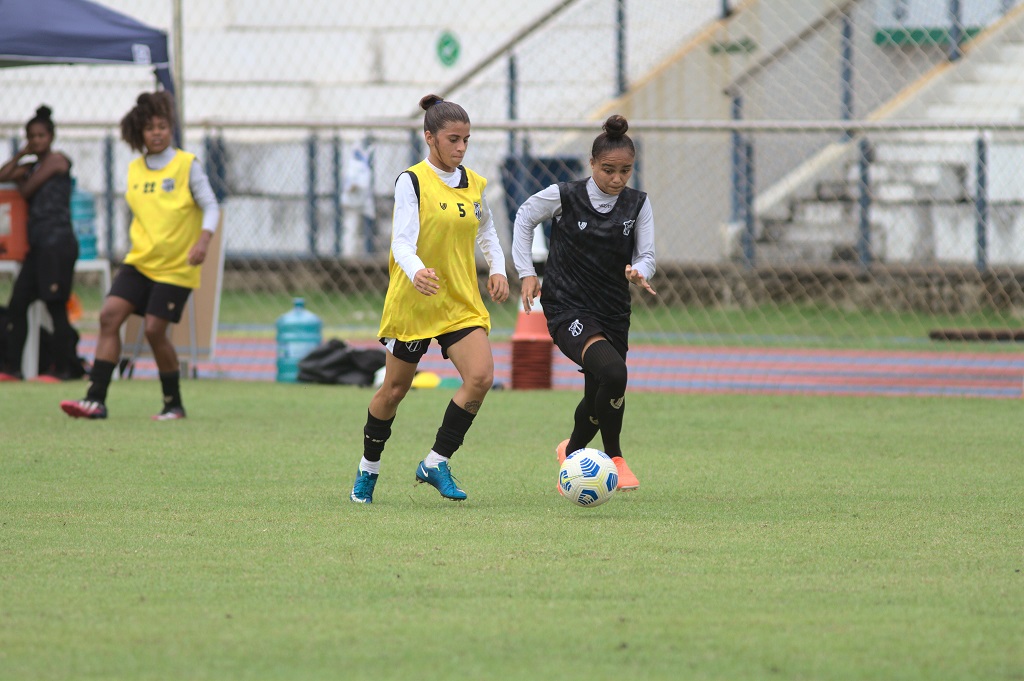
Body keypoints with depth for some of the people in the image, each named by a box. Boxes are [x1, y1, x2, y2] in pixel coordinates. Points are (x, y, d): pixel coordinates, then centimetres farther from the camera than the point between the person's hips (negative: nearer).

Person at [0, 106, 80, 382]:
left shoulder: (56, 160, -3)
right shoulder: (33, 167, 19)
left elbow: (27, 190, -5)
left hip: (57, 242, -9)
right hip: (38, 243, 9)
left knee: (55, 306, -9)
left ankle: (64, 367, -6)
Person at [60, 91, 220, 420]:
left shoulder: (187, 165, -6)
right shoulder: (135, 170, 9)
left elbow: (211, 207, -8)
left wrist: (203, 239, -23)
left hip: (174, 267, -5)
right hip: (139, 262, 5)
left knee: (154, 330, -9)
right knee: (110, 315, -11)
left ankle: (174, 404, 10)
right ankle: (96, 399, -12)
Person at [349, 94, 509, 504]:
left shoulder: (474, 185, 6)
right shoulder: (412, 182, -11)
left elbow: (486, 231, 24)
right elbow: (402, 241, -21)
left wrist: (497, 269, 8)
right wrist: (417, 272, -41)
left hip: (462, 303, 4)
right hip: (413, 302, -4)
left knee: (481, 377, -16)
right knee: (395, 389, 7)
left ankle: (437, 463, -4)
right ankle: (368, 470, 28)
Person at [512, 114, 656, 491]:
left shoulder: (638, 205, 0)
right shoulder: (564, 197, -7)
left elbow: (646, 255, 2)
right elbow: (524, 218, 10)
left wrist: (638, 271, -22)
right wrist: (527, 272, 4)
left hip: (613, 314, 5)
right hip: (567, 309, -5)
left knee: (598, 400, 13)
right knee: (613, 372, -29)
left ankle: (572, 451, 47)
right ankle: (614, 458, -10)